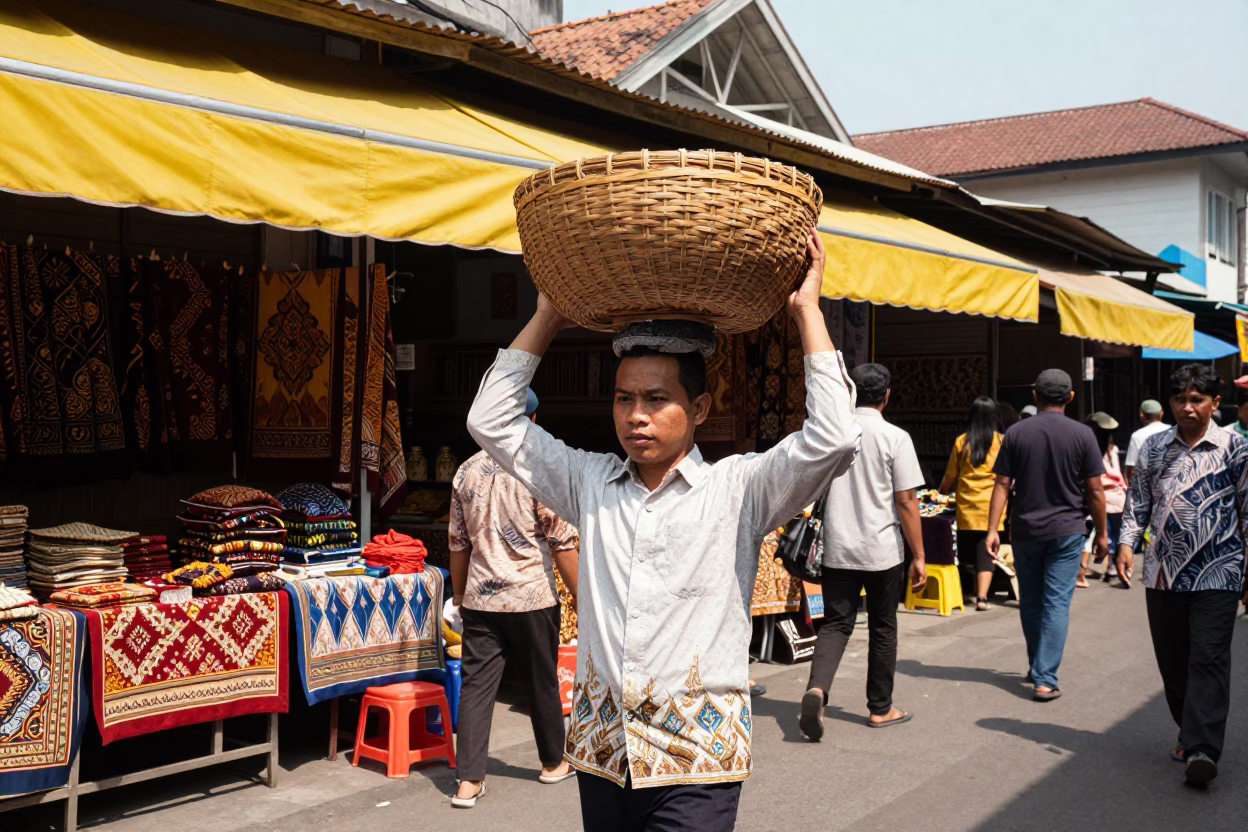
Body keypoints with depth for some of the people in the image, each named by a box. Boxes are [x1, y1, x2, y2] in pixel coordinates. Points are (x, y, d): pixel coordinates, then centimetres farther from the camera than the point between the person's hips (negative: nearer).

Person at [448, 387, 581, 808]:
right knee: (542, 683, 12)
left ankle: (469, 781, 1)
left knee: (476, 685, 4)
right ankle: (553, 763, 29)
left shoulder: (467, 471, 6)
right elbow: (562, 543, -9)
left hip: (481, 599, 4)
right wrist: (581, 597, -1)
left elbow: (459, 544, 11)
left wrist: (459, 597, 20)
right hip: (531, 598, -3)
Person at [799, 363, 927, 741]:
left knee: (835, 624, 7)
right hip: (882, 550, -2)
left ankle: (816, 688, -18)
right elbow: (906, 502, -9)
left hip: (836, 549, 3)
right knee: (883, 629, 12)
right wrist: (918, 556, -3)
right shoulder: (895, 438, -8)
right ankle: (880, 709, 22)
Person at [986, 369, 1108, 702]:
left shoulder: (1016, 434, -1)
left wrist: (993, 530, -2)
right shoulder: (1082, 434, -5)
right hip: (1066, 531, -2)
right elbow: (1095, 491, -4)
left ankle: (1037, 668, 30)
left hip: (1025, 531, 2)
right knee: (1056, 604, -1)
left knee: (1030, 602, 15)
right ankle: (1045, 680, -5)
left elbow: (1002, 485, -3)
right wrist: (1101, 534, 6)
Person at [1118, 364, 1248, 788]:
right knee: (1172, 660, 10)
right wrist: (1127, 541, 1)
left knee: (1208, 659, -10)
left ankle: (1202, 749, -12)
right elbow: (1138, 499, 12)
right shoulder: (1154, 447, 8)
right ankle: (1190, 733, 25)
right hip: (1163, 570, 4)